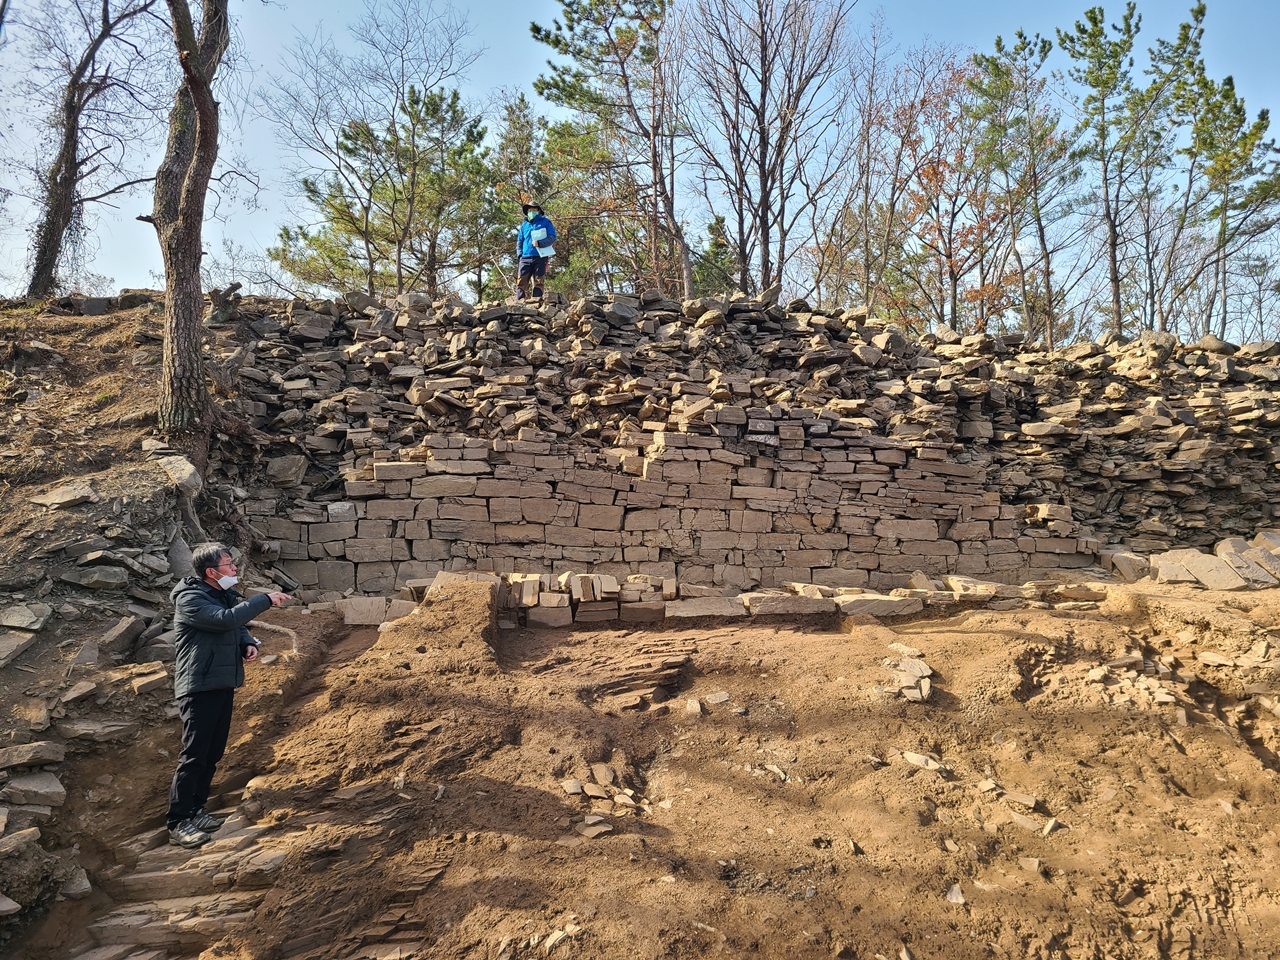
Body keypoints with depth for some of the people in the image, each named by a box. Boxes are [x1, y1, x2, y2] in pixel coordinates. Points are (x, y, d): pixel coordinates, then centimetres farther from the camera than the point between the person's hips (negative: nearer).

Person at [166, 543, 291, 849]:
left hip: (223, 684, 9)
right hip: (199, 687, -9)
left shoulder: (225, 595, 11)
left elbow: (238, 626, 21)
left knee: (212, 754, 14)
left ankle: (195, 811, 25)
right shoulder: (190, 599, -16)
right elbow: (227, 619, -29)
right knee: (194, 755, -6)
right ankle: (179, 825, 0)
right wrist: (265, 600, -23)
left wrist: (249, 644, -1)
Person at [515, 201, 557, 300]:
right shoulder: (524, 225, 21)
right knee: (521, 281, -8)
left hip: (540, 257, -3)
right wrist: (519, 254, 8)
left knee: (538, 281, -5)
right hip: (525, 258, 3)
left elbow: (552, 237, -1)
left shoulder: (545, 222, 9)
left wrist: (539, 243, -15)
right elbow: (519, 241, 25)